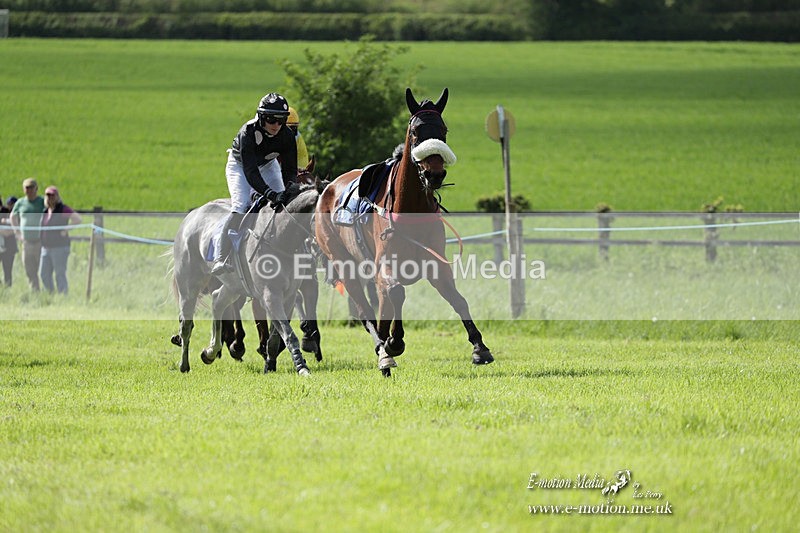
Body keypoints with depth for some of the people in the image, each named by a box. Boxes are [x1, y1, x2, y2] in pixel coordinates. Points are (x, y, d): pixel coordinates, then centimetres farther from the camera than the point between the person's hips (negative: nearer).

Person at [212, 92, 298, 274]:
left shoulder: (287, 136, -24)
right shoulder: (248, 132, -37)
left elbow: (290, 169, -20)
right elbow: (250, 172, -43)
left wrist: (291, 187, -43)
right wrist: (270, 194, -55)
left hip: (267, 165, 5)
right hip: (240, 165, -5)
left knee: (283, 205, -11)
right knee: (240, 207, -23)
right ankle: (219, 259, -24)